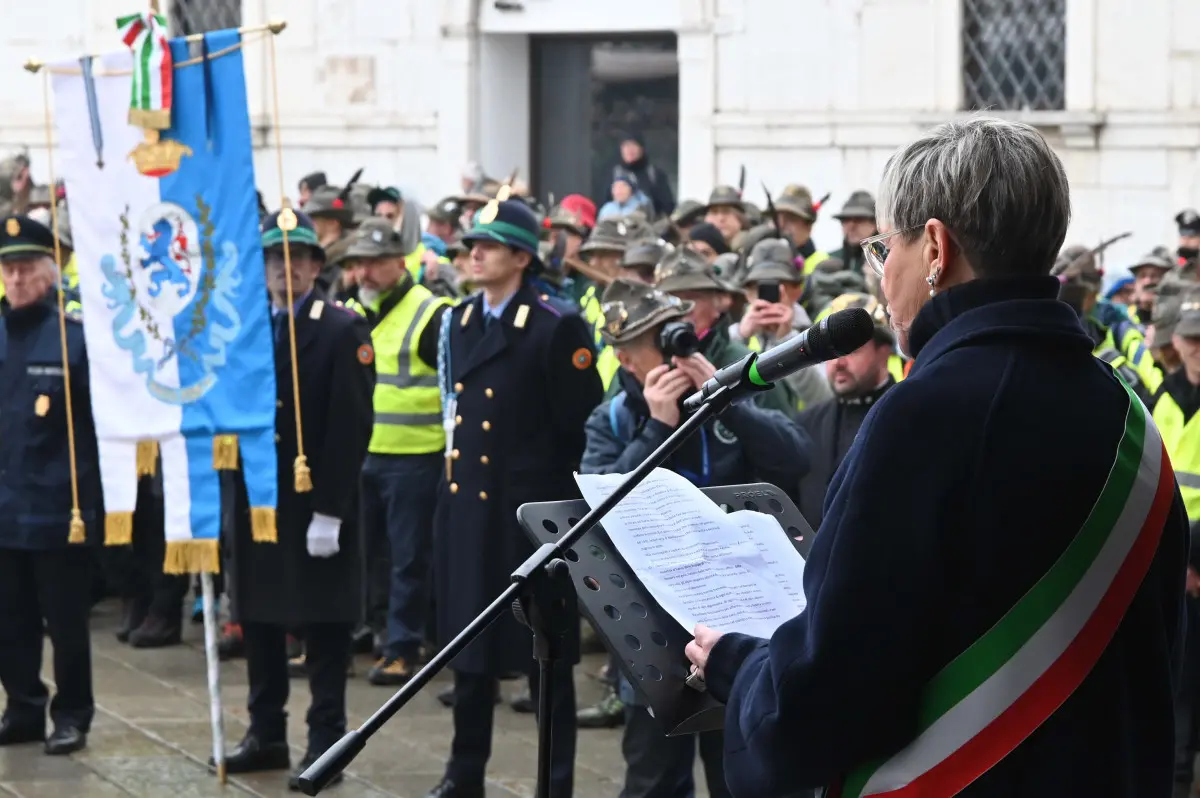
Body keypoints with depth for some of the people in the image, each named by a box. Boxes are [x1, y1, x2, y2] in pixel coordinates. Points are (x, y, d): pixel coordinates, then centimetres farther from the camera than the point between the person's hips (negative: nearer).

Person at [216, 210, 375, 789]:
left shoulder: (343, 330, -6)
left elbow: (351, 427, -12)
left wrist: (329, 511, -17)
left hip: (316, 503, -5)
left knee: (323, 624, 0)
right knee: (259, 617, 11)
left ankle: (325, 741, 6)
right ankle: (266, 734, 20)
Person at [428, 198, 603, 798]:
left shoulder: (557, 327, -10)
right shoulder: (457, 322, 11)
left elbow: (582, 428, -11)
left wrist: (571, 512, -12)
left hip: (530, 512, -6)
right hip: (465, 505, 7)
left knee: (542, 652, 2)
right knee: (468, 642, 13)